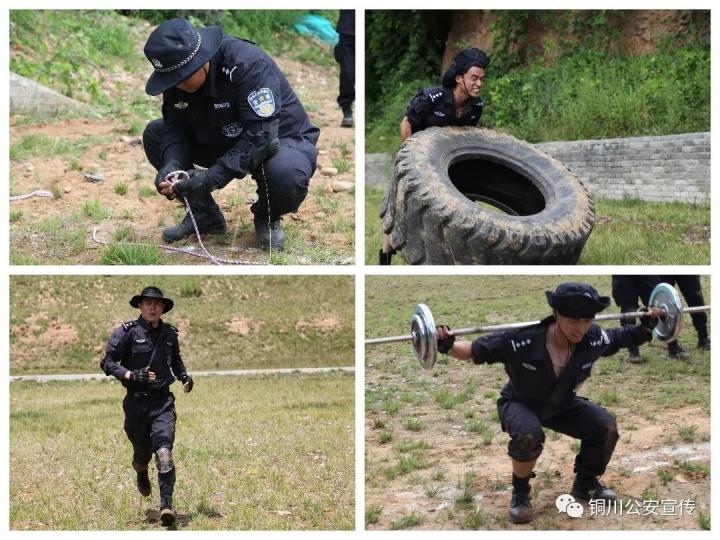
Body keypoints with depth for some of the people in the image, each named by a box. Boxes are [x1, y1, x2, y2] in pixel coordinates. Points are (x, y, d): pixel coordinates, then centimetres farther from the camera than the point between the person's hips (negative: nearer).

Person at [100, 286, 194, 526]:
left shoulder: (169, 333, 9)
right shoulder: (126, 332, -6)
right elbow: (107, 363, -9)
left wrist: (184, 377, 9)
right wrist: (133, 375, -23)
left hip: (163, 401, 2)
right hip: (136, 402, -1)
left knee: (164, 448, -16)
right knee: (142, 450, 12)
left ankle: (167, 504, -19)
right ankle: (141, 475, 49)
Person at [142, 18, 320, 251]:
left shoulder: (248, 64, -32)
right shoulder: (177, 75, -11)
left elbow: (261, 135, -35)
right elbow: (175, 127, -6)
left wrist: (213, 177, -41)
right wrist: (171, 164, -28)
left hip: (280, 138, -6)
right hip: (223, 142, 6)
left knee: (286, 173, -41)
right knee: (154, 134, -6)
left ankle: (267, 218, -4)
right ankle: (204, 215, 7)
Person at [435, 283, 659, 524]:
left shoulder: (594, 339, -24)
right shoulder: (522, 341, -37)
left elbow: (621, 338, 1)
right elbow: (475, 350, -27)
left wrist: (646, 328, -12)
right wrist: (447, 346, -43)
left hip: (563, 403, 4)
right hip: (520, 403, -4)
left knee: (606, 427, -17)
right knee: (529, 435, -38)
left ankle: (585, 484, 10)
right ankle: (520, 493, -9)